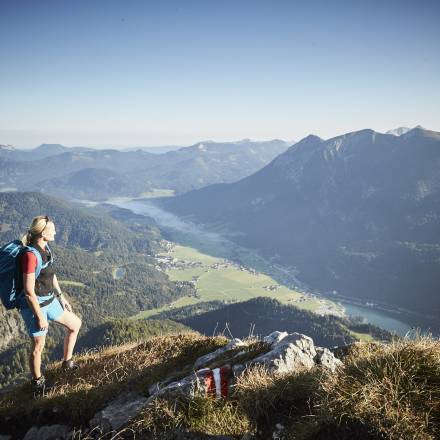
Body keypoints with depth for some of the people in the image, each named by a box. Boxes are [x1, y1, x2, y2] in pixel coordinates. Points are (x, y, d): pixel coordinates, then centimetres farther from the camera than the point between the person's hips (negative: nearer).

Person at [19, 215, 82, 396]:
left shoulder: (45, 248, 0)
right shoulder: (30, 255, -27)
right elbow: (29, 291, -24)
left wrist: (61, 297, 17)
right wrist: (40, 317, -18)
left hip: (49, 300, 9)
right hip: (34, 305, -9)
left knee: (75, 324, 18)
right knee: (38, 347, 8)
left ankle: (67, 362, 35)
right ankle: (38, 382, 32)